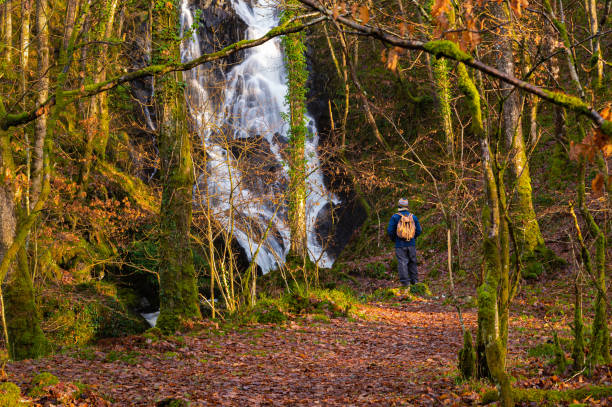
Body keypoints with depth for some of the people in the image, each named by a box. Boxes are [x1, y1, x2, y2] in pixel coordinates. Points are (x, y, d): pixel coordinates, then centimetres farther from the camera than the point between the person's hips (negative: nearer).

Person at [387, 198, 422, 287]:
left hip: (400, 244, -3)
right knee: (412, 262, 14)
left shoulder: (395, 217, -7)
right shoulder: (413, 216, 4)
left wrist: (393, 239, 10)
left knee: (402, 262, -4)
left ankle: (405, 281, -10)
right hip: (411, 244, 3)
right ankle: (414, 280, 18)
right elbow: (418, 230, 7)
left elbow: (390, 230, -8)